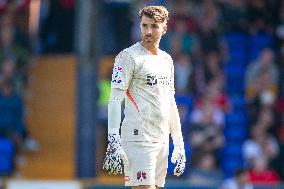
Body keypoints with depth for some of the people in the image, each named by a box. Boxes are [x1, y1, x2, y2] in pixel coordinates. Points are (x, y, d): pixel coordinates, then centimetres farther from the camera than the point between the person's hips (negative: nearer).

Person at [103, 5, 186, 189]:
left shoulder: (167, 60, 18)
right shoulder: (129, 56, -5)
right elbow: (115, 100, -10)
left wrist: (179, 144, 20)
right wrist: (113, 142, -19)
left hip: (162, 140, 7)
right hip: (138, 138, -7)